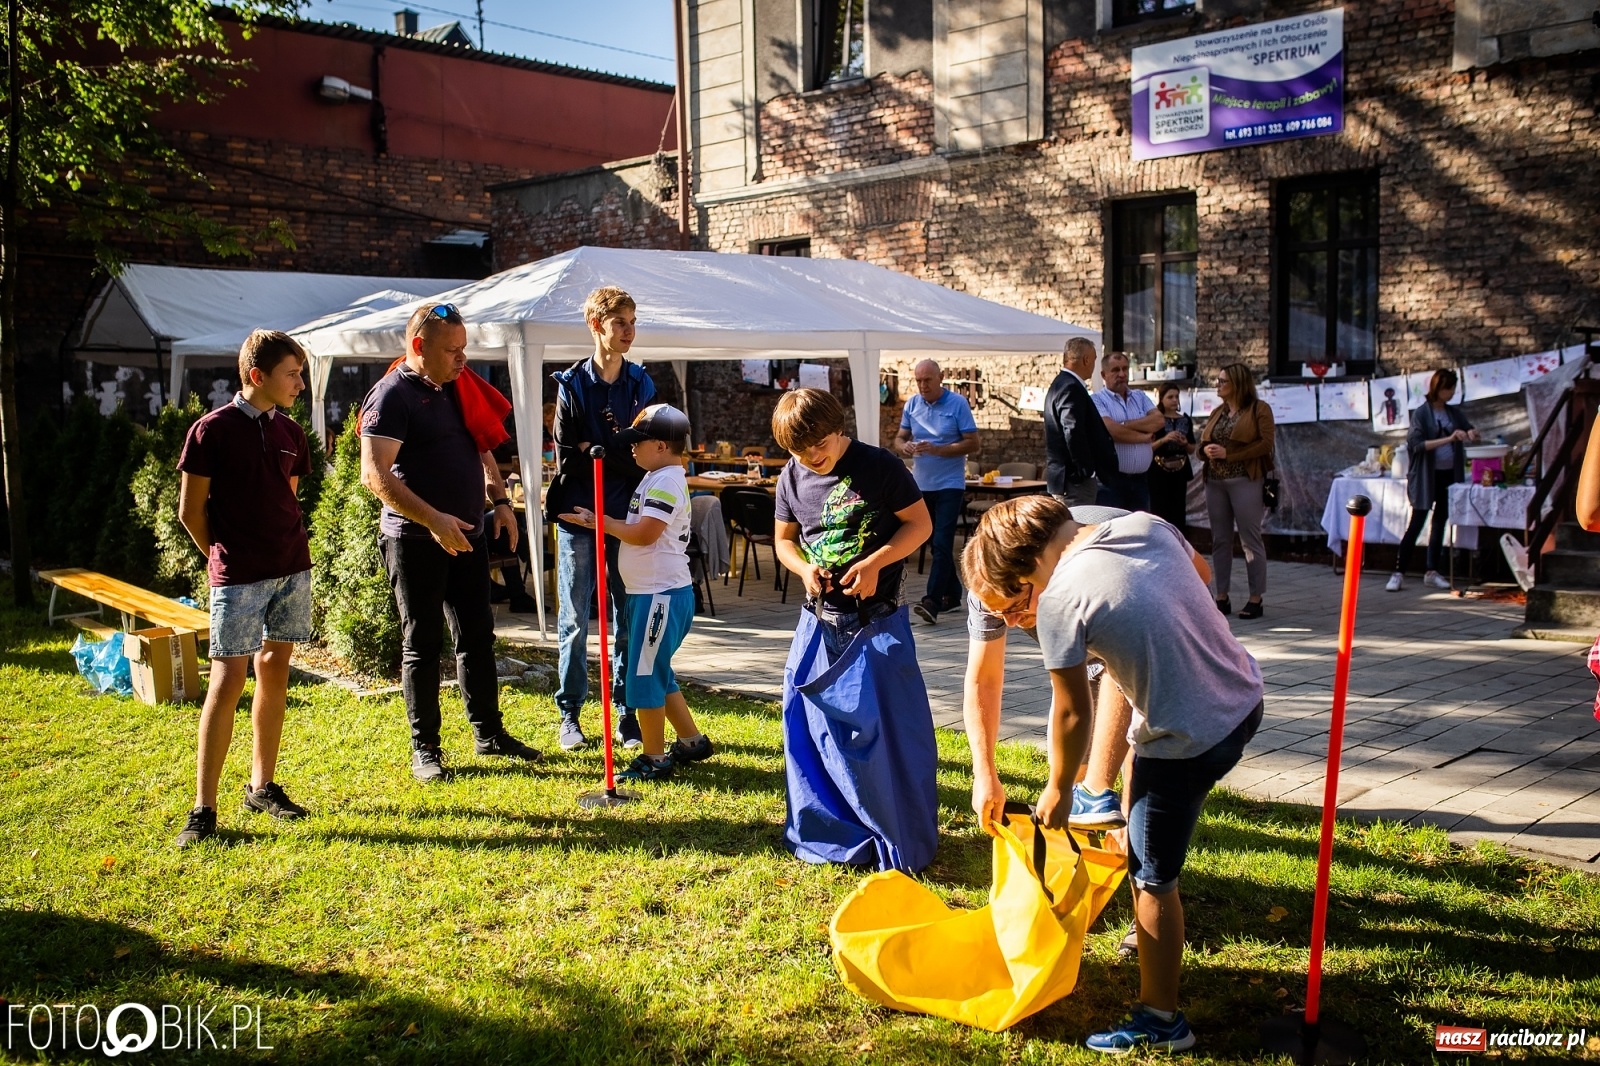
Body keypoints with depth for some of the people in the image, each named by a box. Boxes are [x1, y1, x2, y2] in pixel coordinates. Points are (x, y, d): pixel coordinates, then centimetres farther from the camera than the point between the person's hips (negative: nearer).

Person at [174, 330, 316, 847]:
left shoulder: (290, 432, 9)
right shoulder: (213, 430, -8)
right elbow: (190, 511, -3)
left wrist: (288, 549, 10)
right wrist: (225, 558, 4)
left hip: (292, 569, 6)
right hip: (238, 577, -6)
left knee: (274, 669, 10)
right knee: (228, 678, -8)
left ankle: (262, 785, 21)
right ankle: (204, 808, -4)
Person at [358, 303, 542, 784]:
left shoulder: (456, 388, 12)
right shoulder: (393, 395, -13)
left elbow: (478, 448, 23)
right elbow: (376, 475, -21)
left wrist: (499, 499, 8)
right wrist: (433, 521, -28)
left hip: (467, 535, 7)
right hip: (415, 541, -7)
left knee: (477, 636, 13)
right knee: (422, 645, 2)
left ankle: (489, 732, 24)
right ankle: (425, 749, 12)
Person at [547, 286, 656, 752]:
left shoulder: (640, 383, 7)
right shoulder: (572, 383, -1)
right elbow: (566, 458, -6)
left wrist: (597, 452, -10)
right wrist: (621, 459, -9)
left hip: (625, 518, 2)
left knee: (628, 621, 6)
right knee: (574, 621, 4)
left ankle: (627, 714, 15)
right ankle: (570, 714, 15)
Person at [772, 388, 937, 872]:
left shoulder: (879, 467, -10)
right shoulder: (792, 479, 4)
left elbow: (920, 523, -6)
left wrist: (874, 562, -20)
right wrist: (804, 568, -6)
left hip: (876, 621, -5)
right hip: (819, 620, 5)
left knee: (886, 728, -5)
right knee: (811, 724, 7)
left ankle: (902, 842, 9)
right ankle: (829, 832, 24)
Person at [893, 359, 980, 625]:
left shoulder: (958, 403, -8)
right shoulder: (911, 405, 5)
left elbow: (972, 444, -10)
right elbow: (899, 438, 10)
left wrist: (936, 449, -22)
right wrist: (904, 447, -16)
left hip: (950, 485, -5)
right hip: (922, 483, 5)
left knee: (942, 543, -13)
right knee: (934, 542, 12)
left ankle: (931, 601, -20)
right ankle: (952, 593, 26)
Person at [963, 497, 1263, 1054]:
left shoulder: (1059, 601, -20)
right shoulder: (1145, 524, -2)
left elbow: (1071, 714, -11)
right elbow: (1201, 572, 18)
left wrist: (1057, 790, 5)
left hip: (1186, 741, -9)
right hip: (1244, 698, 9)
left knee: (1152, 879, 8)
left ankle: (1160, 1019, 22)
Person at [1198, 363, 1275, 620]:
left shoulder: (1259, 410, -2)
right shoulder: (1217, 413, 17)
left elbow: (1266, 443, -11)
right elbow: (1203, 440, 21)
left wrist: (1228, 454, -14)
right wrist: (1206, 449, -4)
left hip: (1245, 481, -6)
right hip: (1215, 482, 7)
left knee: (1250, 539, -4)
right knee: (1220, 540, 8)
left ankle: (1256, 599, 0)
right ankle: (1222, 597, 13)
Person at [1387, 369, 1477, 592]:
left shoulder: (1454, 412, 9)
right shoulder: (1421, 413, -8)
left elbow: (1469, 429, 12)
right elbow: (1417, 444, -17)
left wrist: (1470, 433, -13)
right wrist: (1448, 439, -27)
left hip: (1449, 475, 6)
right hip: (1427, 477, -6)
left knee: (1440, 523, 9)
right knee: (1416, 524, -7)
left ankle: (1431, 573, 15)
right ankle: (1398, 573, -3)